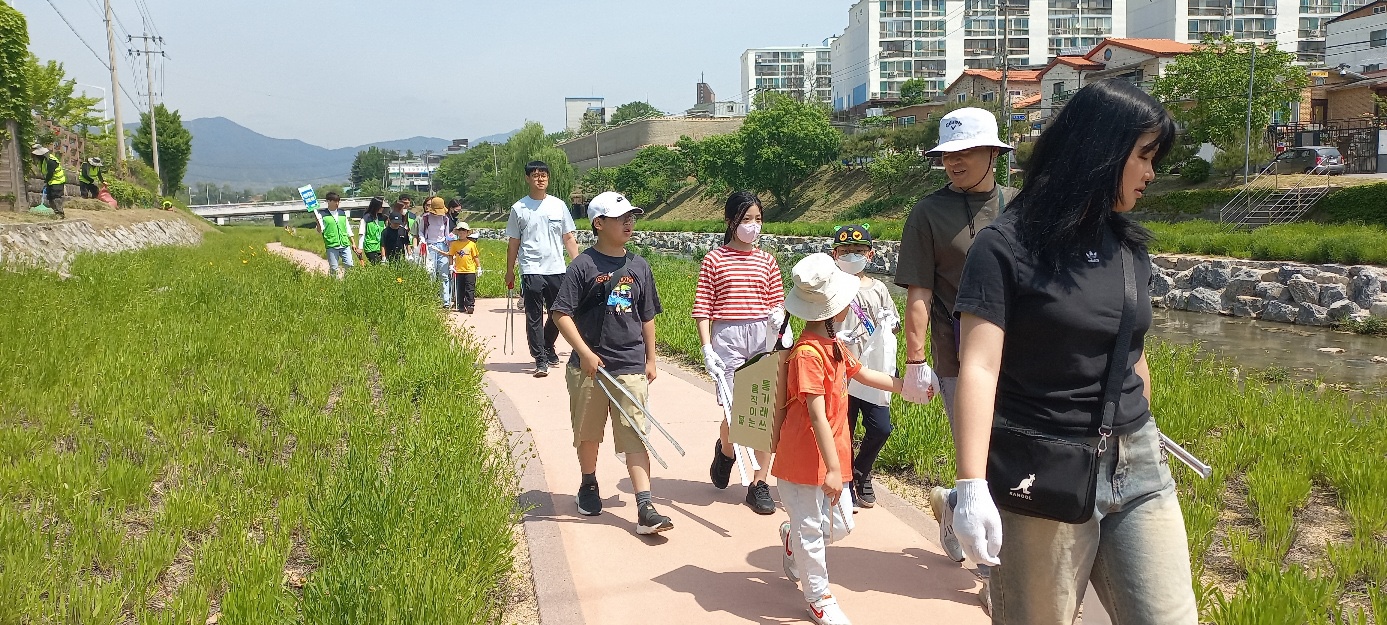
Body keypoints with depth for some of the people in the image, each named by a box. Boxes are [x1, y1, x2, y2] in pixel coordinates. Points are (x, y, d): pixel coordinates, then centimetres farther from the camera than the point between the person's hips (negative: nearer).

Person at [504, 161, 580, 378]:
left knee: (558, 313, 10)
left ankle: (548, 348, 33)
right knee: (534, 317, -2)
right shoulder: (519, 208, 3)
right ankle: (540, 360, 3)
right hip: (531, 271, -2)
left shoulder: (559, 205, 8)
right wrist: (510, 271, 7)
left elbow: (569, 238, 10)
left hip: (557, 270, 2)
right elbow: (513, 243, 8)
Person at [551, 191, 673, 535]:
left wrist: (650, 360, 13)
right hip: (589, 367, -2)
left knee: (635, 438, -3)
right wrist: (585, 353, -17)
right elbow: (561, 314, -10)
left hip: (631, 368, 2)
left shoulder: (639, 266, 6)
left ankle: (645, 509, -6)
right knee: (588, 433, 15)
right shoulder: (583, 266, -7)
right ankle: (589, 486, 38)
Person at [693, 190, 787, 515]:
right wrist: (707, 348, -8)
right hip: (727, 337, -2)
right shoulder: (714, 260, 2)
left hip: (762, 336, 3)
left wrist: (778, 315, -9)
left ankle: (759, 483, 11)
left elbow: (777, 302, 15)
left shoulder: (766, 260, 11)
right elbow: (703, 308, 0)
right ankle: (725, 451, 33)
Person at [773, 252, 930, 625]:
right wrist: (832, 468, -26)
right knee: (811, 532, 8)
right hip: (805, 461, -9)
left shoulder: (832, 344, 7)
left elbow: (861, 374, 24)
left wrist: (906, 387, 30)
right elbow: (817, 415, -26)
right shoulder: (808, 353, -24)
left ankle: (792, 539, 44)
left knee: (841, 525, 17)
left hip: (833, 457, 9)